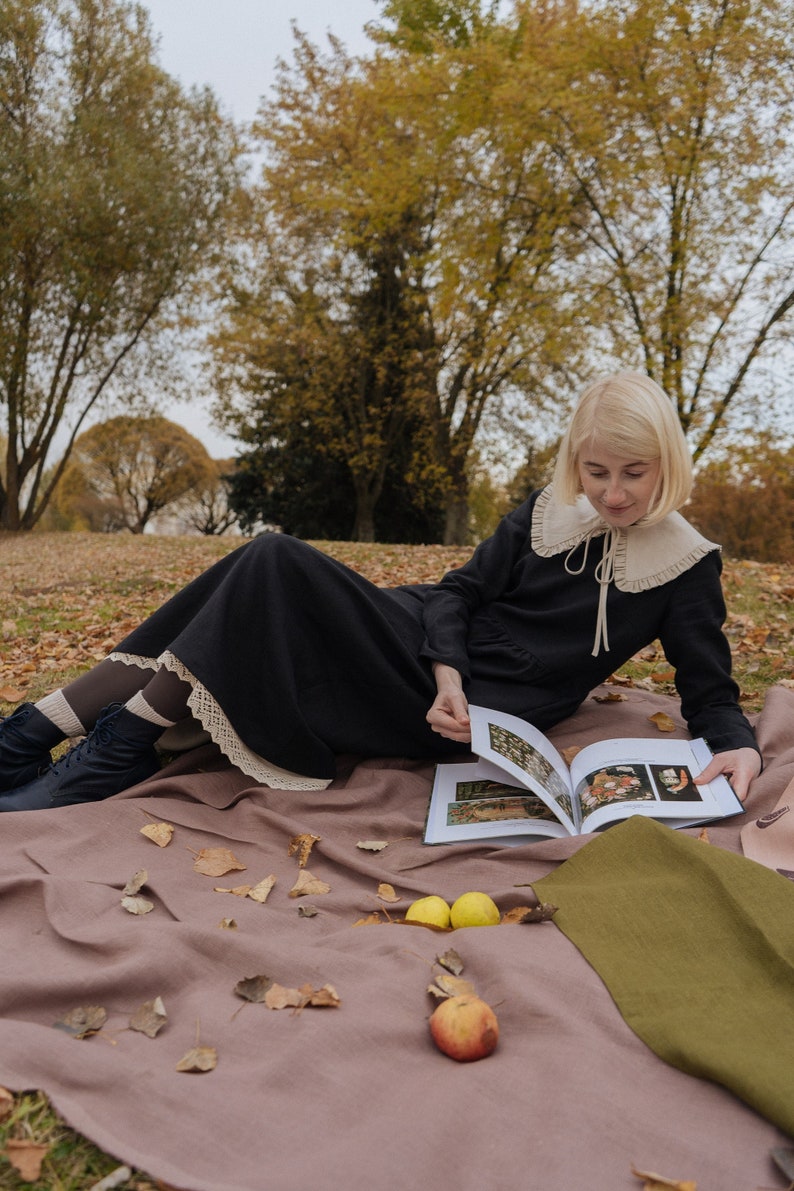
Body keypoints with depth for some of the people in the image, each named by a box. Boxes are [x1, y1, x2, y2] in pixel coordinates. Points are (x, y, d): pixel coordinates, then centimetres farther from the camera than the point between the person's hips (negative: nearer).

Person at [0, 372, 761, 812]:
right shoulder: (548, 513, 10)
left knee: (278, 568, -22)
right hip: (436, 656, 6)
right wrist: (448, 675, -12)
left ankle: (122, 746, -12)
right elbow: (462, 589, 6)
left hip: (483, 719, -5)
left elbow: (710, 691, 1)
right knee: (271, 562, -15)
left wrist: (739, 747, -20)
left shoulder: (686, 565, 0)